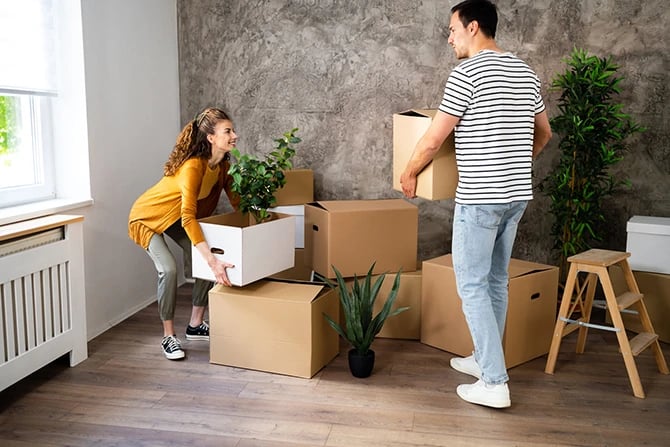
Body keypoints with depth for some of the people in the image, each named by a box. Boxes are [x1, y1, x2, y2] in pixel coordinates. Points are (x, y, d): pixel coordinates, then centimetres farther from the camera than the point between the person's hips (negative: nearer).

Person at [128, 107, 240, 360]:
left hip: (175, 218, 8)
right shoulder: (193, 166, -38)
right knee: (168, 269, -25)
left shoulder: (223, 165, -12)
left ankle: (196, 325, 12)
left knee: (210, 261, -2)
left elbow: (237, 202, -2)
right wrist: (212, 260, -54)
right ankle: (168, 336, -7)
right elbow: (188, 218, -47)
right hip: (147, 217, -8)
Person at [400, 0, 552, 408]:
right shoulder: (526, 73, 12)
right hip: (518, 195, 8)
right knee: (496, 281, 17)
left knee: (472, 285, 0)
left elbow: (434, 139, -12)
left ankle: (494, 383, 2)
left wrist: (409, 174, 4)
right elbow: (544, 133, 22)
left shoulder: (467, 73, -13)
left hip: (480, 197, -8)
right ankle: (486, 360, 30)